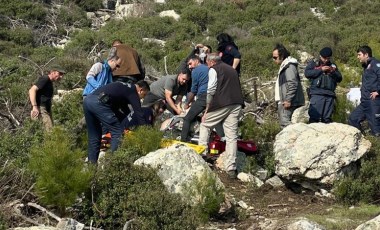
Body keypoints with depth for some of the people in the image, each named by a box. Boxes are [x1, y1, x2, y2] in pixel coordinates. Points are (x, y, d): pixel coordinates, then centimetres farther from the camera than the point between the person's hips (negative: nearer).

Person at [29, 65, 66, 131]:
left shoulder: (50, 82, 20)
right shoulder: (45, 79, -8)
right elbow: (32, 90, -20)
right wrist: (34, 106, -28)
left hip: (47, 110, 10)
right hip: (40, 109, -10)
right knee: (49, 130, -18)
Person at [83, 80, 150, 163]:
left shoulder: (125, 88, 31)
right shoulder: (132, 92, 6)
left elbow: (125, 108, 45)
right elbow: (139, 114, -1)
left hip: (87, 100, 9)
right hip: (98, 103, -9)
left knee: (94, 136, 18)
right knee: (118, 132, -3)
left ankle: (92, 162, 19)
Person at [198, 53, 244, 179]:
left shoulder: (213, 70, 3)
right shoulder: (232, 69, 27)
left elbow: (211, 91, -5)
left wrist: (206, 109, -2)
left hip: (221, 104, -6)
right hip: (236, 104, 6)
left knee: (205, 125, 16)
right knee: (232, 136, 3)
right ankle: (231, 169, 0)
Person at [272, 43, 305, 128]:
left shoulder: (289, 66, -12)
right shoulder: (284, 66, 21)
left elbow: (293, 84, -20)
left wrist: (288, 100, -22)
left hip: (288, 102, -10)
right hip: (283, 102, 10)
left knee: (285, 123, -16)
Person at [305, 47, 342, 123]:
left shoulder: (332, 66, 23)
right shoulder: (313, 63, 12)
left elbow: (339, 78, 19)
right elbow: (307, 73, -4)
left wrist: (333, 72, 0)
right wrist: (321, 70, -8)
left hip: (330, 94, 4)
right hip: (317, 94, -4)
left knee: (327, 118, 3)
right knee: (314, 117, -14)